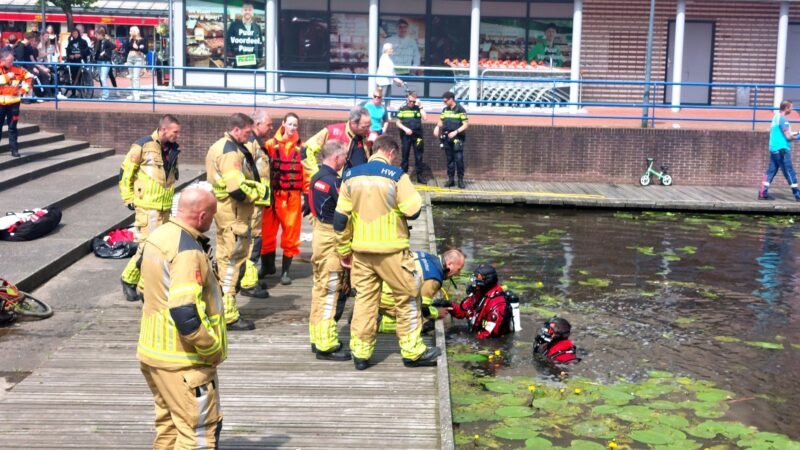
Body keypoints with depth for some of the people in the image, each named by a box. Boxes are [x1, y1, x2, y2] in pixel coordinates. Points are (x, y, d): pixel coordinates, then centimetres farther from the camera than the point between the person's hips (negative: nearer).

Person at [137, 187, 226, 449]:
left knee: (168, 425, 21)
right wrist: (213, 348, -18)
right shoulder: (188, 251, -23)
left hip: (153, 351, 10)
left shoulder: (158, 236, 7)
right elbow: (185, 313, -30)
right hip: (183, 361, -9)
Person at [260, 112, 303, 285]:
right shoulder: (271, 144, 1)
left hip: (293, 196, 1)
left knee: (291, 233, 4)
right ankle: (268, 265, 24)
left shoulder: (301, 148, 5)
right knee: (267, 232, 5)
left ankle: (285, 271, 15)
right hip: (273, 195, -1)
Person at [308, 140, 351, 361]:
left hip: (320, 233, 10)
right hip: (331, 239, -10)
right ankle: (326, 345, 1)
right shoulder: (333, 180, -20)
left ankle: (318, 338, 27)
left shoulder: (317, 177, 9)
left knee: (320, 289, 17)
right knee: (331, 292, -4)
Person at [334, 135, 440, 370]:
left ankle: (360, 352, 14)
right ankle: (412, 351, 14)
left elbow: (340, 217, 6)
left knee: (364, 298, 12)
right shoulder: (395, 175, -11)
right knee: (406, 297, 8)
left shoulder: (351, 176, 4)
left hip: (361, 249, 5)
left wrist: (344, 250, 14)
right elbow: (414, 210, -12)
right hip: (391, 250, -4)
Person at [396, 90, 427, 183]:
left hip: (417, 135, 1)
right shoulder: (402, 109, 3)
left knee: (418, 157, 4)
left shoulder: (418, 108, 5)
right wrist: (405, 129, -13)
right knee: (405, 156, 6)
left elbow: (425, 118, -9)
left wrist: (420, 106, -9)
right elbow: (398, 123, 4)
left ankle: (420, 176, 9)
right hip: (406, 136, -1)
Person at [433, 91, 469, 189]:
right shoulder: (445, 110, 10)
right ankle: (450, 179, 14)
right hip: (447, 138, 5)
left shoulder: (460, 110, -6)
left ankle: (461, 180, -1)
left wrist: (456, 132, -18)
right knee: (449, 159, 9)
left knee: (459, 159, -9)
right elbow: (441, 122, 19)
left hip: (457, 138, -5)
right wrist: (437, 127, -4)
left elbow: (466, 125, -8)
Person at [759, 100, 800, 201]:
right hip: (782, 150, -9)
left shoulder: (775, 117, 14)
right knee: (790, 173, -3)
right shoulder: (783, 119, -14)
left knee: (771, 171, 8)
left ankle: (763, 193, 4)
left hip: (774, 149, 9)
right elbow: (788, 137, -16)